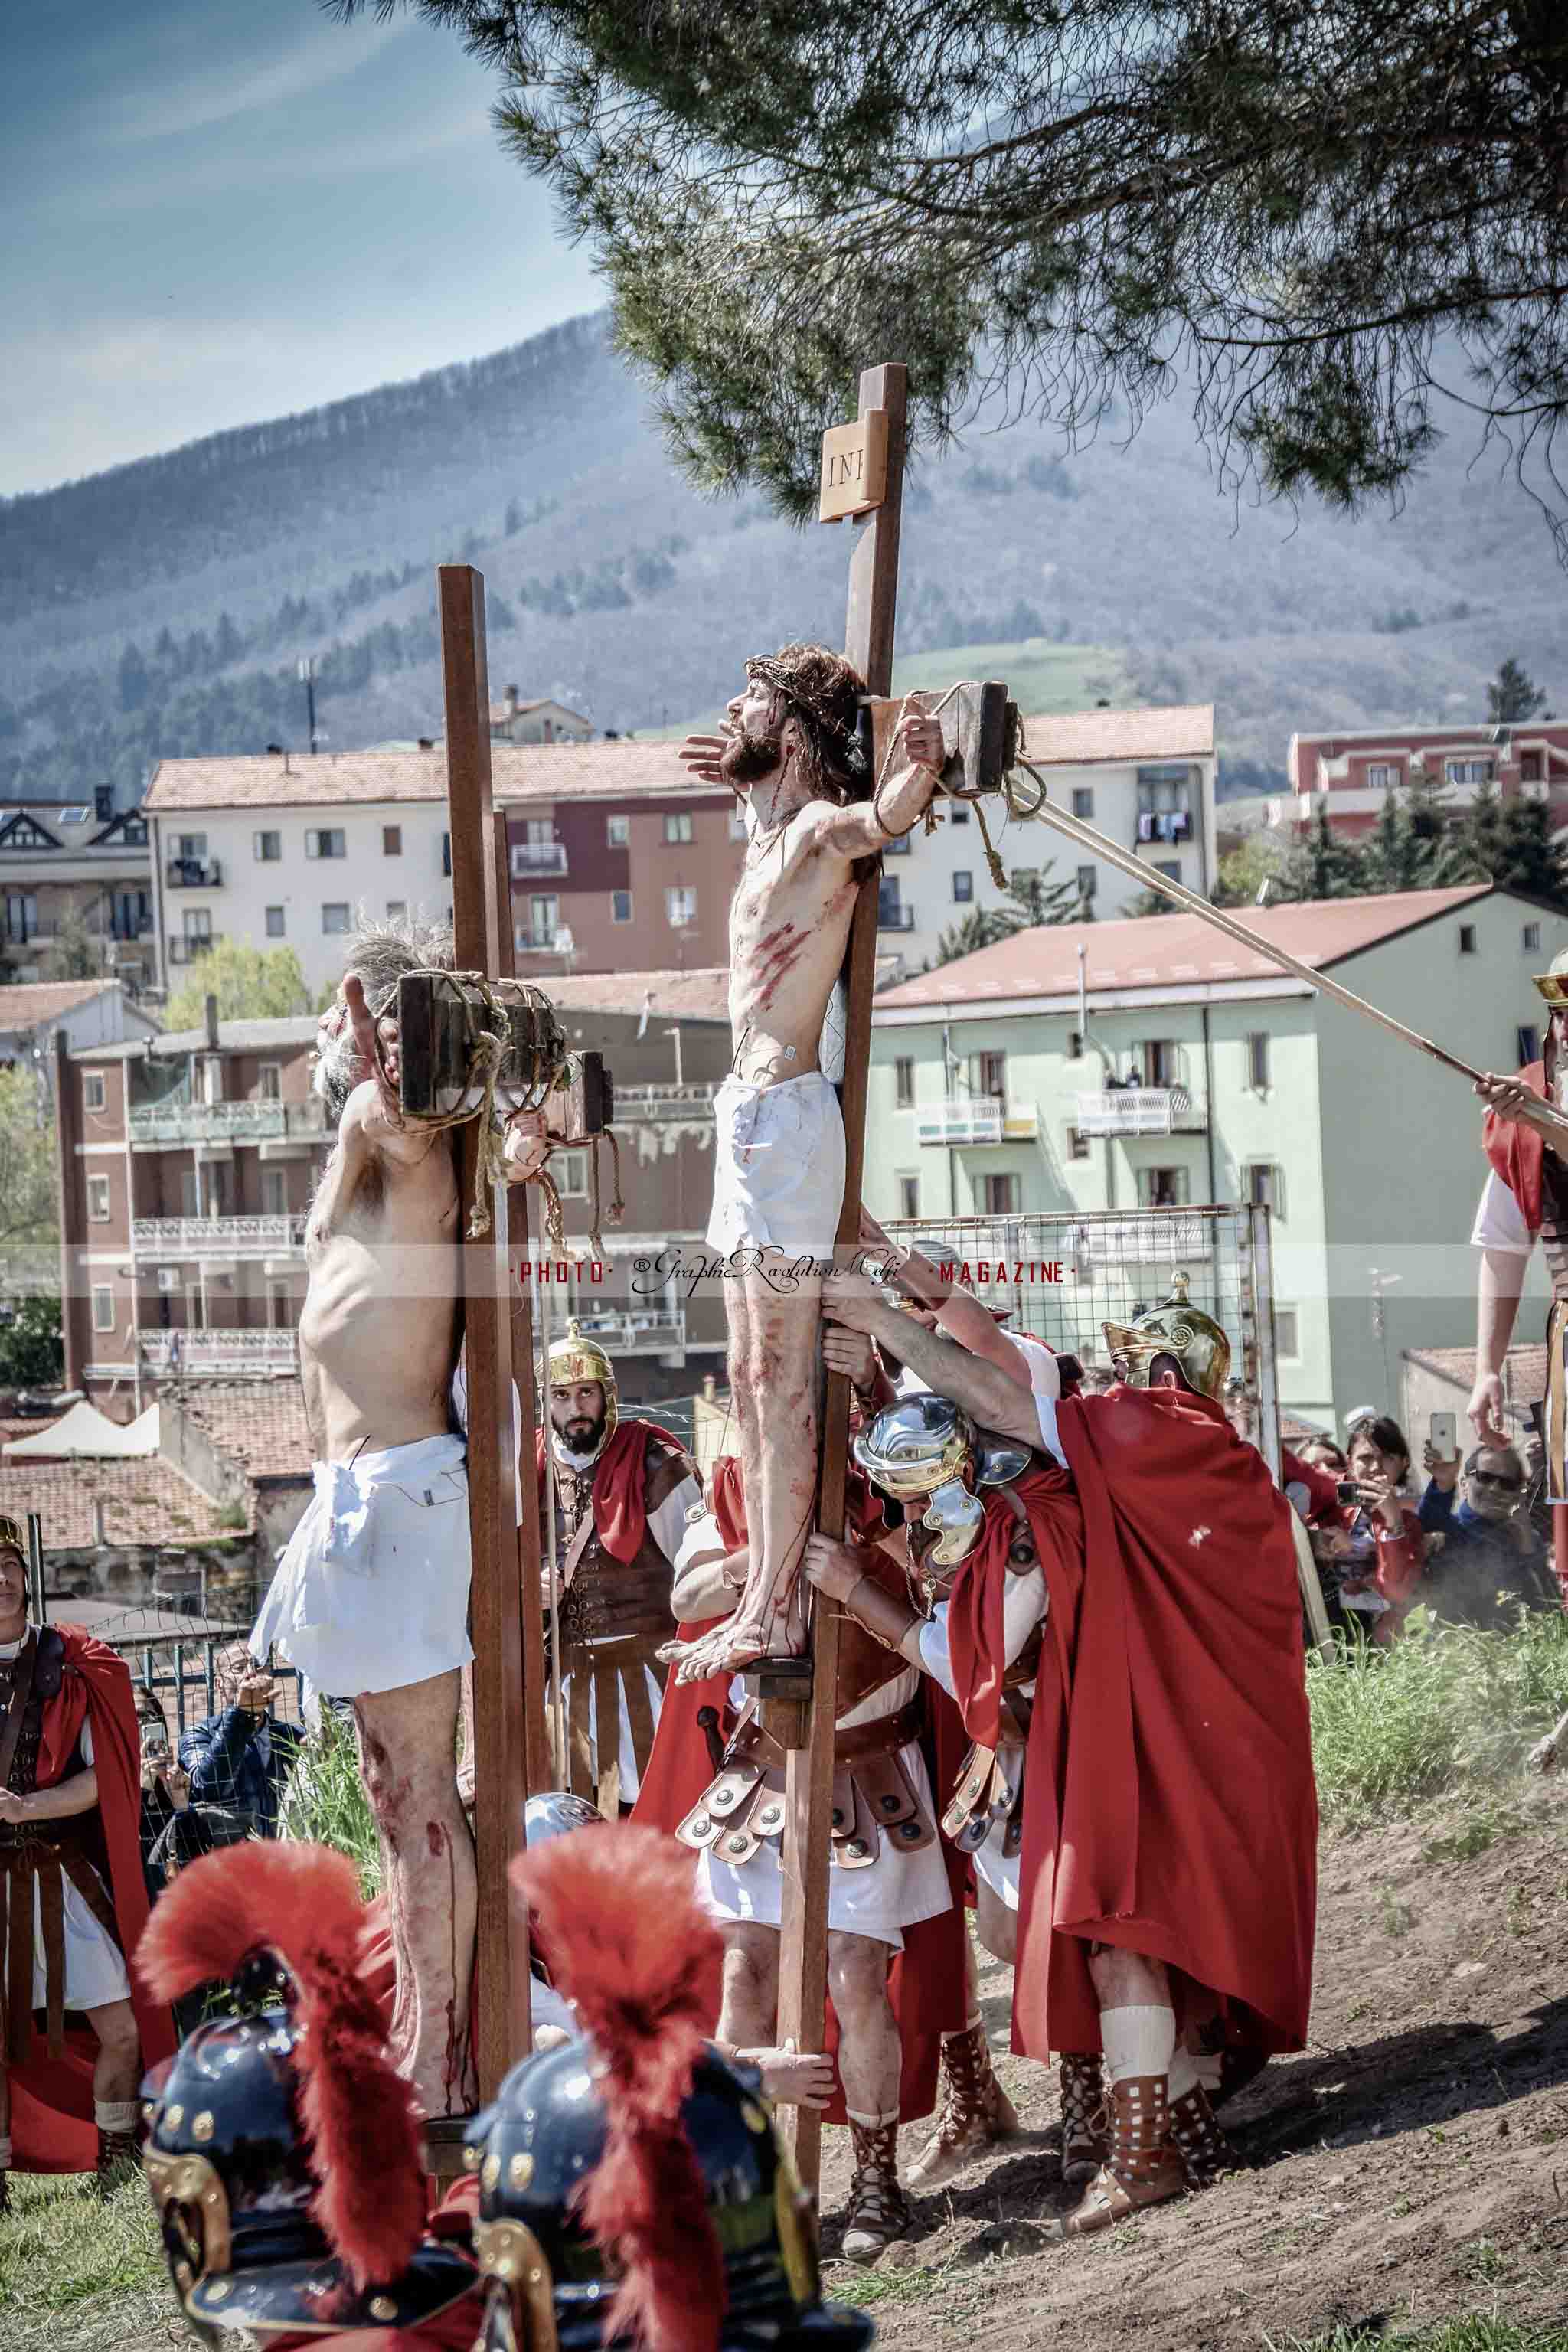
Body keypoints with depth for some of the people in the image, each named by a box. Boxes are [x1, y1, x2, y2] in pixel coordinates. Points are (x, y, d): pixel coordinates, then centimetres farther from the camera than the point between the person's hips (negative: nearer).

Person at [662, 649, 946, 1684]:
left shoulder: (821, 830, -14)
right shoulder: (777, 832, 14)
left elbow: (883, 816, -38)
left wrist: (923, 766, -56)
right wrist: (747, 783, 31)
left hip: (782, 1116, -10)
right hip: (753, 1113, 10)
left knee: (781, 1376, -7)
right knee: (753, 1377, 13)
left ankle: (776, 1612, -3)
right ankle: (765, 1595, 19)